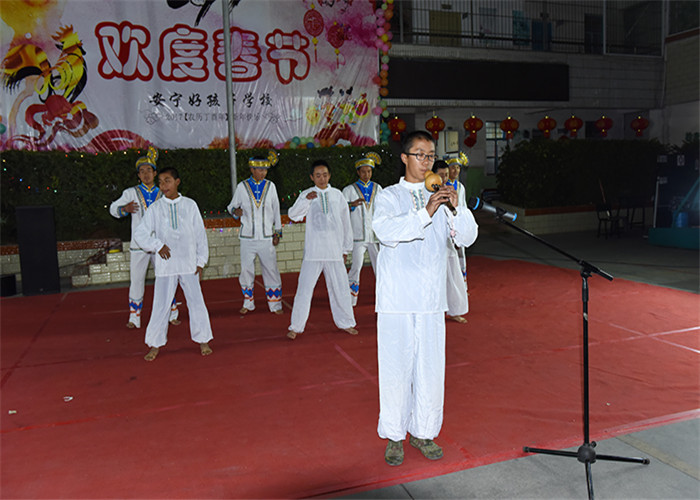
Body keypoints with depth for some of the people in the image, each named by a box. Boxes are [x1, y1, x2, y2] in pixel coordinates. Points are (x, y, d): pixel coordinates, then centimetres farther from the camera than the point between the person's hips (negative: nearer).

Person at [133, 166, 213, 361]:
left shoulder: (190, 205, 4)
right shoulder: (156, 208, 3)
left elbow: (200, 234, 7)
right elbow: (140, 234, 4)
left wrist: (201, 261, 4)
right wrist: (158, 245, -9)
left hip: (188, 264, 0)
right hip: (165, 265, 0)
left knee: (196, 302, 2)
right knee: (161, 305, 3)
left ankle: (203, 340, 16)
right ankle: (155, 345, 17)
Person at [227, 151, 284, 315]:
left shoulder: (270, 186, 5)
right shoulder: (242, 186, 2)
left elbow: (276, 210, 10)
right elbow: (232, 206, 11)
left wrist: (277, 232, 7)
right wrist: (235, 211, -13)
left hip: (266, 236, 0)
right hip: (247, 237, 0)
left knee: (271, 270, 1)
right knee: (246, 270, 6)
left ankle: (275, 304, 14)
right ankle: (248, 303, 24)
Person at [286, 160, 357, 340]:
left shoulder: (337, 195, 9)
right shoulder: (306, 194, 4)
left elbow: (345, 222, 14)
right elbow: (293, 215, -9)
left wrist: (346, 248, 14)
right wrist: (306, 200, -24)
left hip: (334, 250, 2)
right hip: (313, 251, -2)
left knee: (340, 288, 9)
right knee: (304, 289, -2)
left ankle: (345, 323, 27)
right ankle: (296, 327, 10)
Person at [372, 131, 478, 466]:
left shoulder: (442, 198, 13)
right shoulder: (389, 197, 3)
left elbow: (467, 238, 3)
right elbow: (386, 231, -17)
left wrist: (456, 208, -14)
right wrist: (426, 212, -25)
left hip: (432, 299, 3)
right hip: (397, 299, -3)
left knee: (431, 366, 7)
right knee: (396, 366, 2)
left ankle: (424, 432, 24)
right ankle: (394, 436, 19)